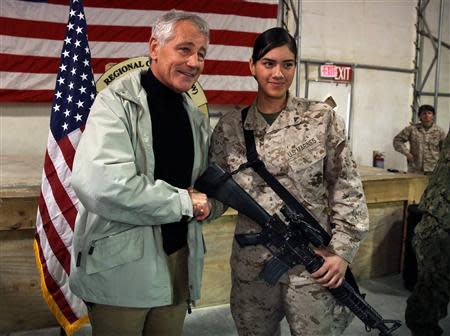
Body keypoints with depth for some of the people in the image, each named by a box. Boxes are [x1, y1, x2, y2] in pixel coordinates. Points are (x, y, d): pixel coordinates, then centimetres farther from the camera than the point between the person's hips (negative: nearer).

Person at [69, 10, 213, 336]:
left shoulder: (197, 116, 10)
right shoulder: (118, 101, -11)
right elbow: (100, 184, -27)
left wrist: (206, 203, -8)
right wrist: (184, 202, -17)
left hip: (179, 264, 6)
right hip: (121, 270, -6)